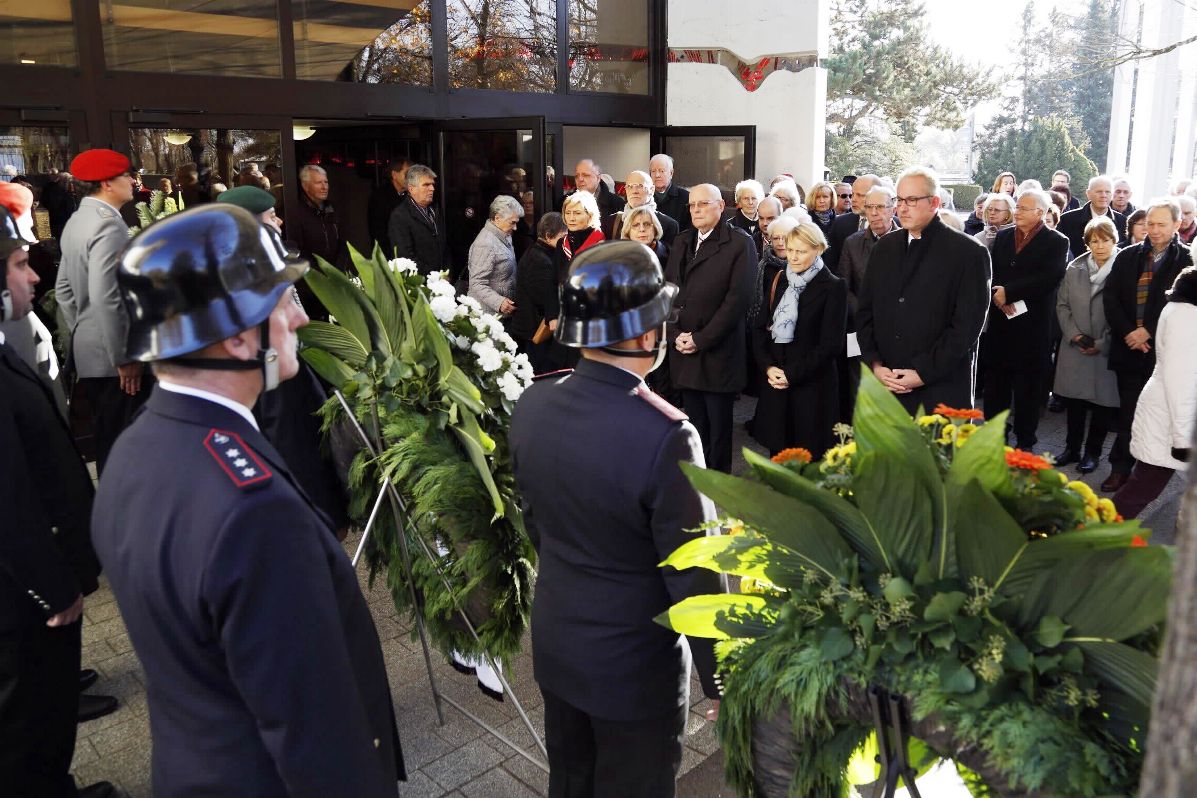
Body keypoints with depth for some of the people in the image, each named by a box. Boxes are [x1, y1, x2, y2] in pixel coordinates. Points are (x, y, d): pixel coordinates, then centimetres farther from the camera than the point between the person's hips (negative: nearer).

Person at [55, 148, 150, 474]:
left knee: (107, 438, 19)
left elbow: (64, 288, 18)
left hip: (89, 351, 10)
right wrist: (124, 358, -19)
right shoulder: (109, 225, -19)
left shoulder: (77, 221, 11)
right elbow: (105, 299, -25)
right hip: (112, 357, -10)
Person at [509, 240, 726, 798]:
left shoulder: (531, 405, -10)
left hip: (554, 644, 5)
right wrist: (720, 679, -6)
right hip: (636, 666, -5)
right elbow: (693, 576, -21)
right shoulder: (665, 436, -30)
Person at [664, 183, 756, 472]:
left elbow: (738, 298, -12)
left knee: (718, 426, 4)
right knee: (694, 424, 8)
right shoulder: (681, 241, 15)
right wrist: (675, 334, -2)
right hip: (683, 351, 5)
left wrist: (700, 339, -14)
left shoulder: (740, 243, -4)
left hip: (718, 354, -5)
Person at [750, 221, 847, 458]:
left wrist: (792, 374, -13)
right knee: (778, 454, 8)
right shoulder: (778, 281, 12)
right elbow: (760, 328, 9)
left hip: (813, 387, -4)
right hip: (775, 384, 5)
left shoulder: (833, 287, -5)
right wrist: (767, 367, -6)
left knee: (808, 458, -1)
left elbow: (830, 344, -9)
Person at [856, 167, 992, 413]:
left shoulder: (968, 253, -4)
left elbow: (967, 325, -9)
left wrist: (924, 373, -14)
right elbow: (865, 311, 11)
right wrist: (874, 364, -2)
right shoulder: (885, 247, 12)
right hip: (884, 385, 4)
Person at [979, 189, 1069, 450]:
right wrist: (997, 294, -15)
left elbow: (1049, 278, -15)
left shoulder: (1056, 242, -2)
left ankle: (1025, 442, 16)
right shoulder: (1003, 236, 12)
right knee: (995, 382, 10)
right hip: (999, 321, 4)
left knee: (1028, 387, 4)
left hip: (1032, 325, -4)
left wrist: (1008, 292, -18)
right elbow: (989, 272, 4)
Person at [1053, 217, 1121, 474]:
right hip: (1074, 348, 3)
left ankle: (1093, 451, 20)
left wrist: (1102, 344, -11)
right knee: (1073, 400, 10)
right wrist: (1075, 335, -5)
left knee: (1102, 400, 6)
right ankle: (1072, 448, 24)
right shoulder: (1074, 269, 5)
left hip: (1107, 351, -3)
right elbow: (1062, 305, 7)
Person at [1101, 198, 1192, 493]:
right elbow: (1111, 297, 3)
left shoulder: (1187, 260, -3)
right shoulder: (1128, 257, 8)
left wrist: (1148, 331, -14)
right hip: (1129, 347, 3)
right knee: (1128, 411, 9)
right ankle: (1121, 467, 16)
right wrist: (1128, 333, -8)